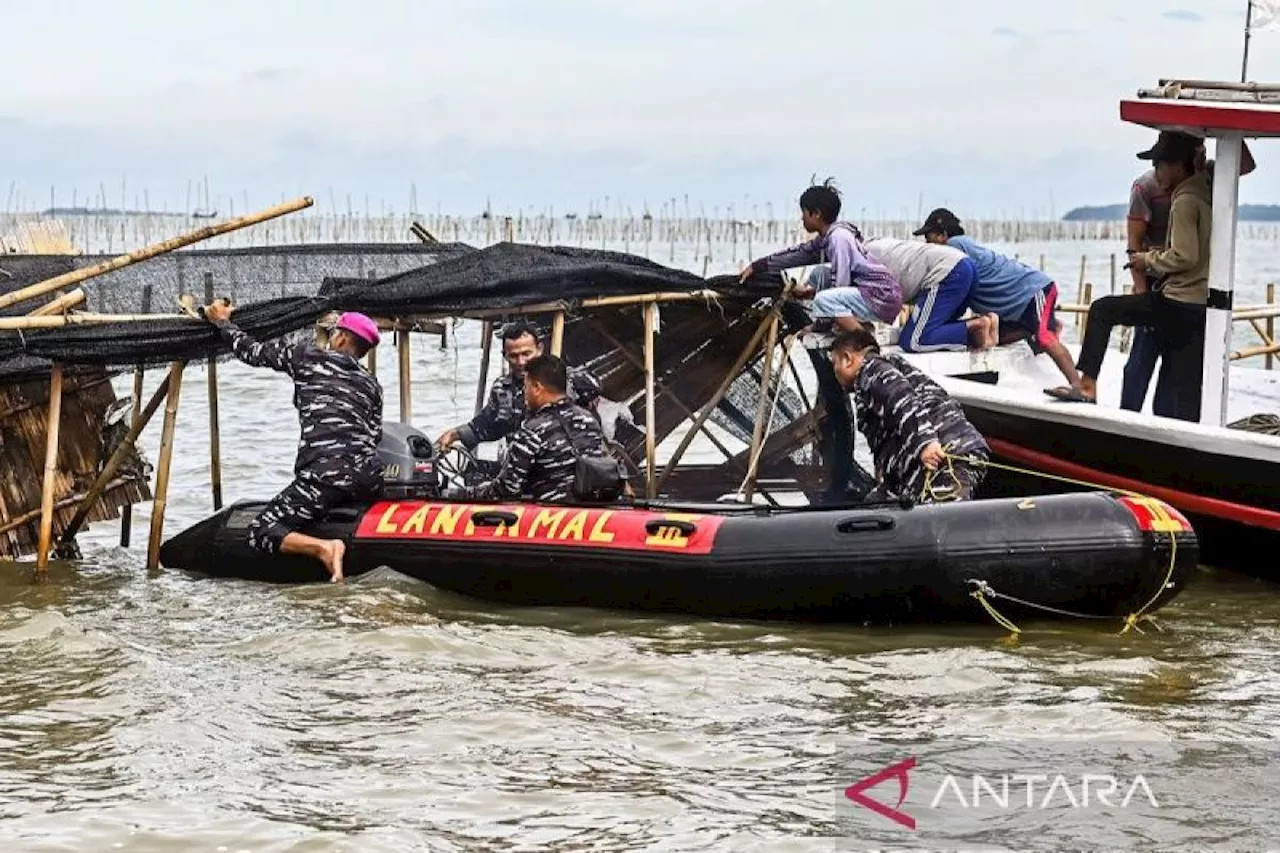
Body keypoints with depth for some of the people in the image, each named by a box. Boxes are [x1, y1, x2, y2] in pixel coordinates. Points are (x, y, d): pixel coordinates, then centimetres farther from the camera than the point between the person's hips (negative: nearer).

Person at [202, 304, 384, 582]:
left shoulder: (305, 356, 10)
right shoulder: (372, 385, 21)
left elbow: (251, 351, 19)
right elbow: (375, 436, 15)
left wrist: (222, 321, 35)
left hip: (324, 474, -5)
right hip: (369, 476, 5)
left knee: (260, 532, -1)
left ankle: (323, 547, -26)